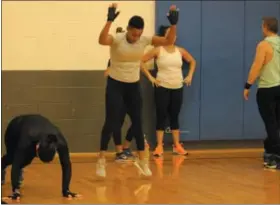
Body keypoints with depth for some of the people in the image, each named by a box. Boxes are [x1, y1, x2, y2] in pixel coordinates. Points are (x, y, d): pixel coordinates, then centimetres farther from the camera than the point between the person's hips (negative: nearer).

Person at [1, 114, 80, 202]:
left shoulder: (60, 142, -40)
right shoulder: (27, 140, -47)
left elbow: (66, 165, -32)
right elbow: (15, 164, -46)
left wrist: (66, 190, -36)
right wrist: (15, 191, -51)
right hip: (16, 127, -2)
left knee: (26, 160, -4)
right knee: (12, 158, 12)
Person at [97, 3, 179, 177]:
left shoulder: (144, 41, -7)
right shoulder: (117, 39, -20)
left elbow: (169, 41, -9)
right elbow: (102, 40, -43)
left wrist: (173, 24, -23)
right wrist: (110, 20, -53)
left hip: (134, 86, 4)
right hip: (115, 85, -4)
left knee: (138, 123, 6)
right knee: (112, 123, -7)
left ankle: (142, 160, 17)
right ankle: (102, 160, 4)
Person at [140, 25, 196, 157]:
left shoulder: (180, 51, 4)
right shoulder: (158, 50, -7)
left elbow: (192, 61, 20)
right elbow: (141, 61, -9)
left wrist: (190, 76, 9)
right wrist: (150, 77, -11)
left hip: (177, 88, 3)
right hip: (162, 87, -3)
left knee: (174, 117, 10)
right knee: (161, 117, -2)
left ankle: (177, 146, 15)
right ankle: (159, 147, 2)